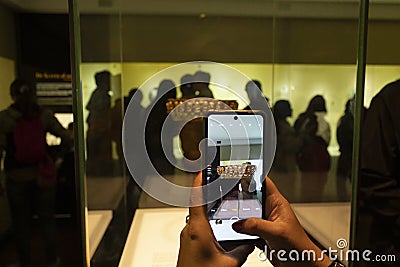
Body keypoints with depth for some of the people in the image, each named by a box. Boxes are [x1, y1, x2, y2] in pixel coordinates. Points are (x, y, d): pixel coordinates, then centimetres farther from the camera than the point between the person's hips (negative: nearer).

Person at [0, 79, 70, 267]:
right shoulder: (44, 115, -3)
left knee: (21, 223, 15)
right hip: (43, 175, 2)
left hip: (17, 177, -1)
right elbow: (65, 138, -1)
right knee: (47, 219, 15)